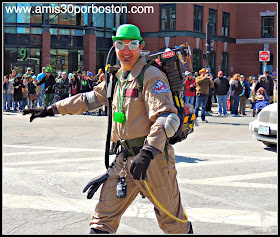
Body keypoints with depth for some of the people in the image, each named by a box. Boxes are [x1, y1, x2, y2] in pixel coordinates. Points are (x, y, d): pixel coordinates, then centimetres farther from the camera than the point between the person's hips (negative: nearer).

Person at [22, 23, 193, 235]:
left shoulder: (151, 76, -10)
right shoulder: (119, 78, 15)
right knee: (103, 219, 7)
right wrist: (52, 109, 27)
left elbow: (167, 117, -21)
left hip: (152, 156, -7)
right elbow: (91, 98, 27)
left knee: (171, 219, 2)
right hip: (125, 156, 7)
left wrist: (148, 152, -33)